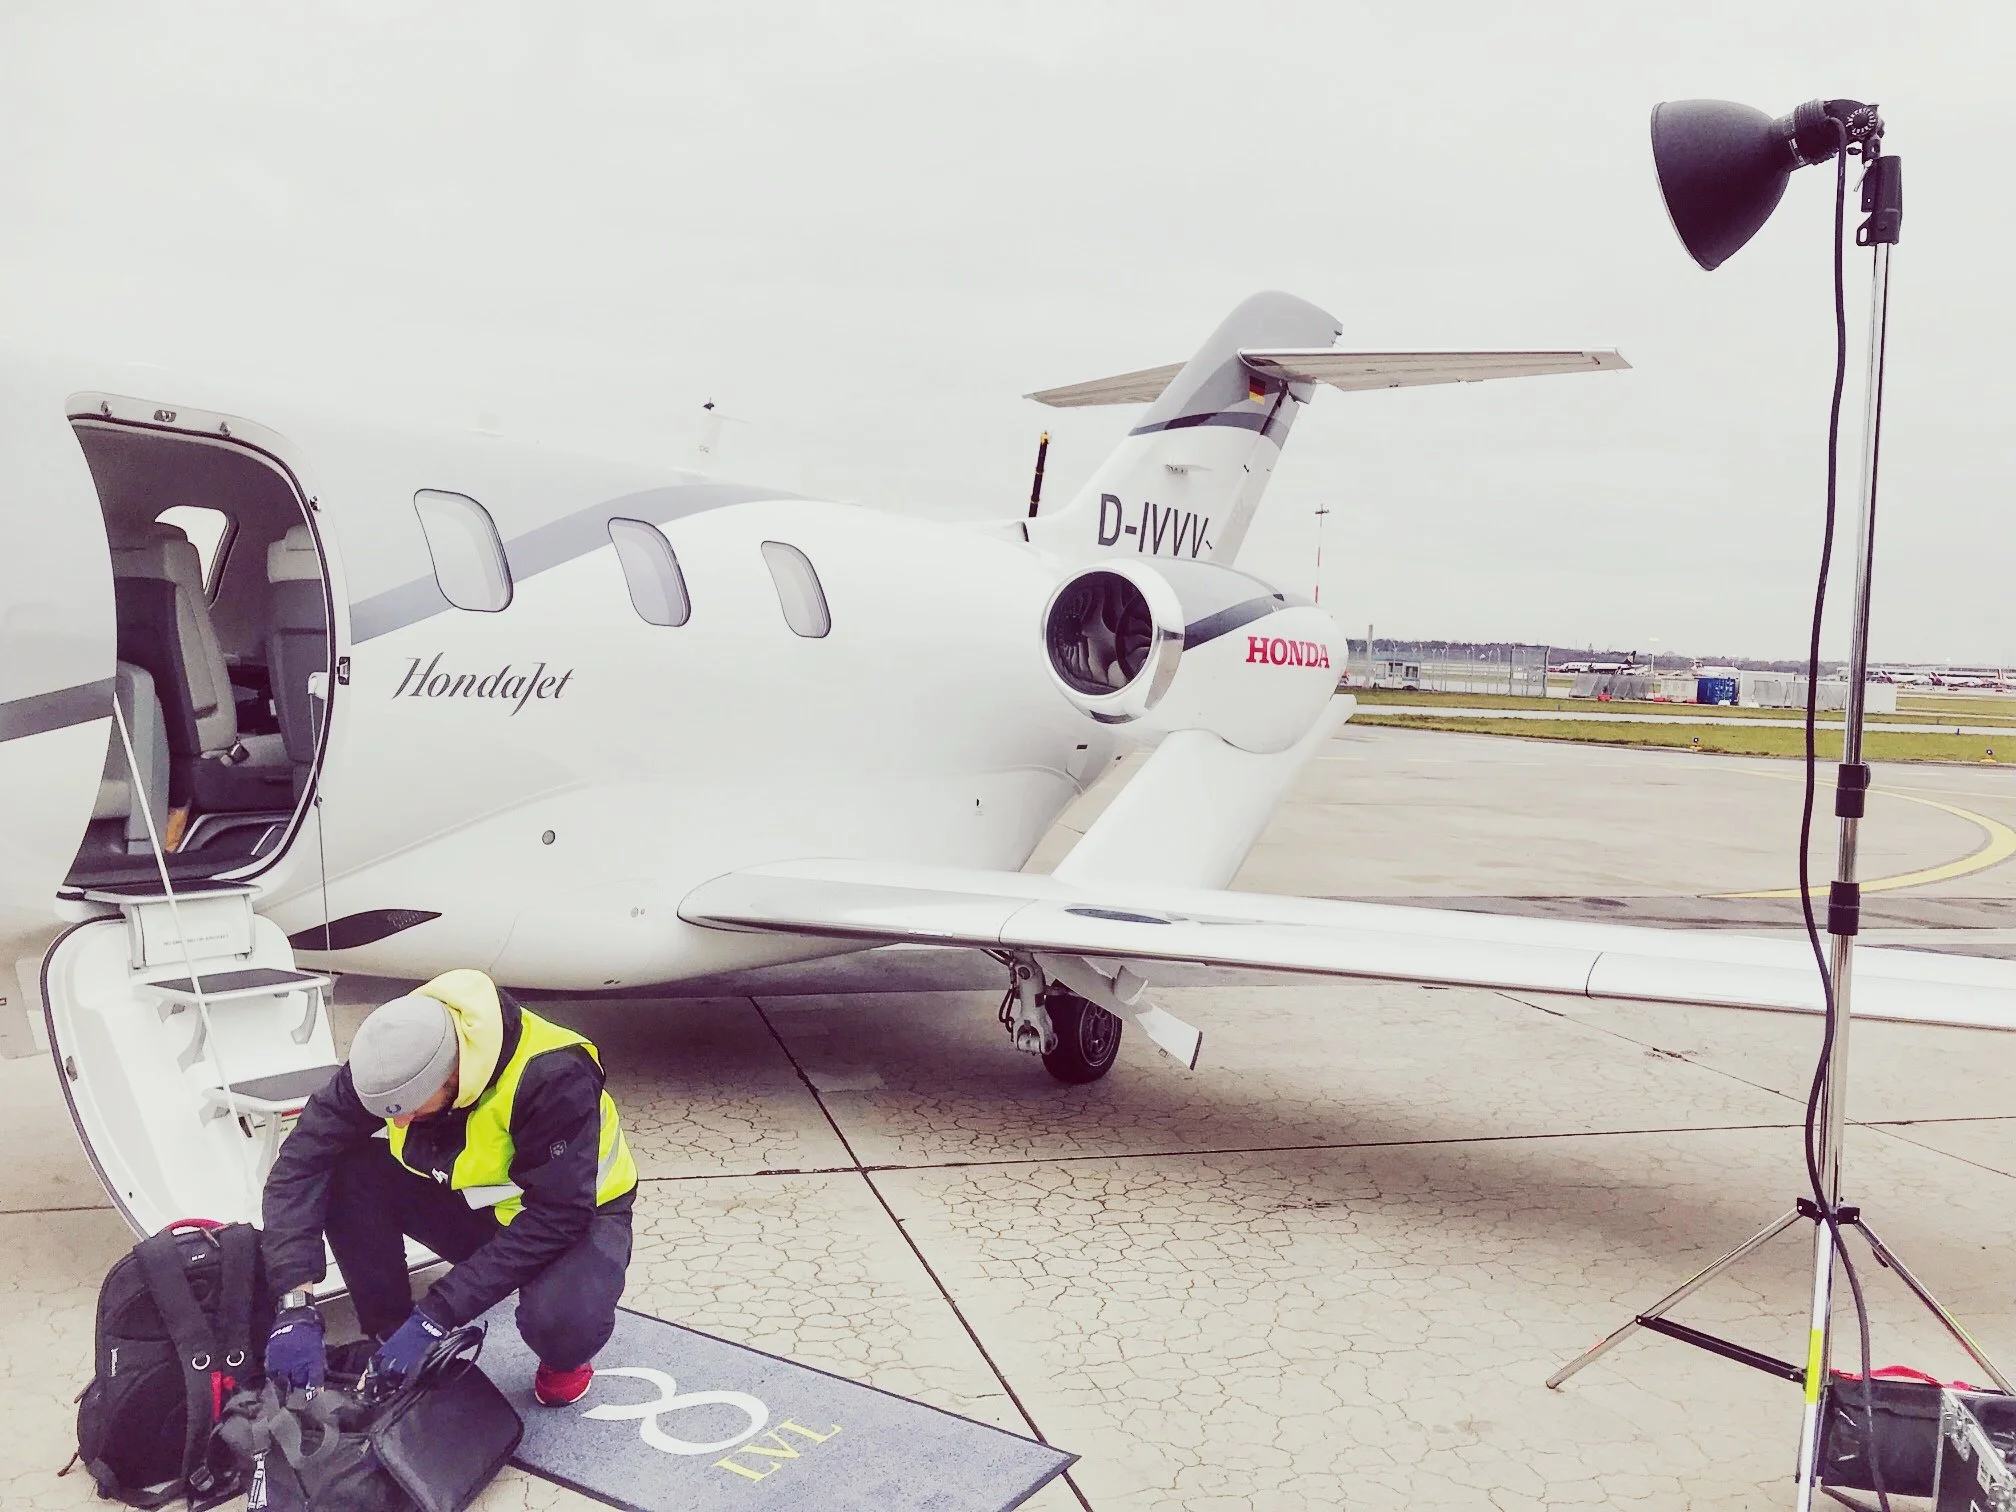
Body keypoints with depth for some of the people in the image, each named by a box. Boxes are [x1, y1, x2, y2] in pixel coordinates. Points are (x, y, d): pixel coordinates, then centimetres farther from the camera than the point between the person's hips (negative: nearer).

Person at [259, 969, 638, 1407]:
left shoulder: (552, 1076, -36)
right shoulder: (395, 1053, -21)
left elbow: (555, 1217, -33)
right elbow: (303, 1161, -21)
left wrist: (435, 1315, -33)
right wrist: (296, 1305, -31)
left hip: (579, 1213, -5)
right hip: (474, 1202, 5)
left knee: (561, 1319, -37)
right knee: (347, 1171, -18)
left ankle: (567, 1355, 1)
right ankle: (389, 1338, 1)